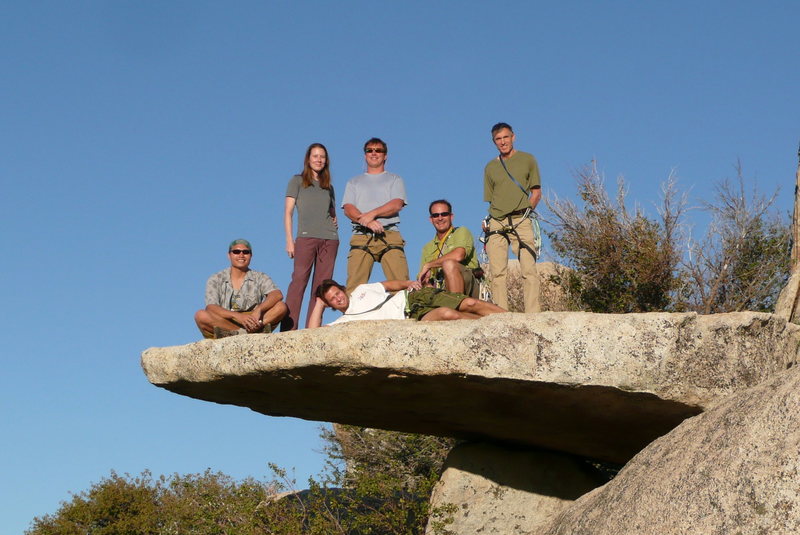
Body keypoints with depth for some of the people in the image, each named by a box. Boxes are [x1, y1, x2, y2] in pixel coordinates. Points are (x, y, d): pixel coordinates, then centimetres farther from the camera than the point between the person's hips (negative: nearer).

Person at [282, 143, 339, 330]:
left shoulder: (328, 187, 21)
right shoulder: (297, 181, 10)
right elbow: (288, 212, 4)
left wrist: (334, 220, 6)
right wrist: (289, 239, -6)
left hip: (330, 239, 4)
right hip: (306, 237, -4)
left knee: (322, 285, -2)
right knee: (299, 281, -13)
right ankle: (288, 329, -18)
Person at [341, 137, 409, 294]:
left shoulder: (395, 180, 22)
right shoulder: (354, 182, 25)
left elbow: (397, 204, 3)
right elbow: (348, 209, 8)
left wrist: (372, 213, -10)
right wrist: (368, 221, -11)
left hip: (389, 235, -1)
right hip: (361, 237, 1)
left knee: (401, 284, -16)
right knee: (354, 286, -13)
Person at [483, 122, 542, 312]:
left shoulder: (527, 160, 13)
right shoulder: (490, 167, 20)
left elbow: (536, 192, 12)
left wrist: (526, 210, -3)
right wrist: (488, 223, 8)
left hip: (520, 221, -2)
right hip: (496, 223, 2)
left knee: (529, 270, -12)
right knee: (497, 272, -7)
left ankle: (533, 313, -16)